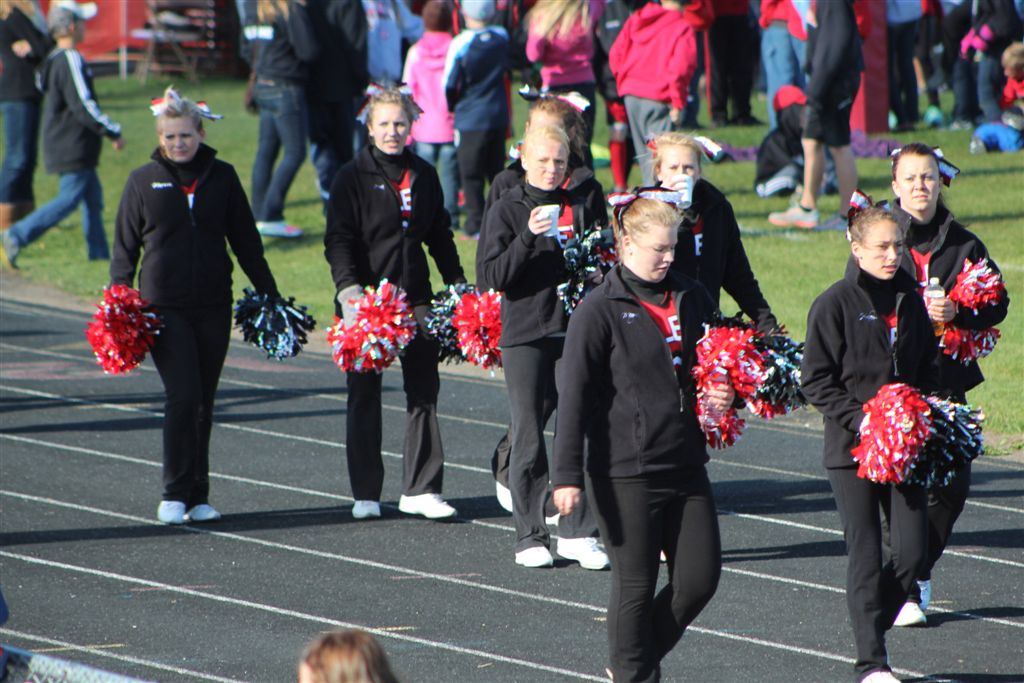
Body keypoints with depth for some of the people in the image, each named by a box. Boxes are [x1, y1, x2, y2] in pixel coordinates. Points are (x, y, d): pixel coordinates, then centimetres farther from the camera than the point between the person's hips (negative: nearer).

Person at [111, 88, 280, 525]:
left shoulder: (221, 177, 6)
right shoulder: (143, 181, 2)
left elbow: (245, 240, 13)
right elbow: (125, 247, 5)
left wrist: (269, 295, 12)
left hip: (213, 307, 3)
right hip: (164, 306, -3)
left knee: (204, 402, 7)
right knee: (182, 395, -13)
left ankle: (198, 496, 15)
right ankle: (174, 494, -6)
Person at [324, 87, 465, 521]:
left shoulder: (424, 176, 10)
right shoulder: (353, 177, -3)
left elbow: (440, 237, 19)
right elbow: (337, 239, -9)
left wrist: (458, 285, 13)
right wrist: (347, 287, -22)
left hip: (415, 297, 4)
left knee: (424, 390, 0)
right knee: (364, 395, 4)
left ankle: (421, 489, 4)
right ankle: (365, 493, 10)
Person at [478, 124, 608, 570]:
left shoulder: (579, 207, 10)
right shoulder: (507, 210, 0)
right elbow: (492, 276, -8)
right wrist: (528, 237, -21)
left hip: (574, 330, 3)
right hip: (525, 335, -3)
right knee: (528, 438, 1)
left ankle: (578, 533, 5)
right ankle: (530, 537, 8)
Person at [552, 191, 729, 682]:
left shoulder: (691, 298, 9)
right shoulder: (600, 310, -8)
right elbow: (573, 397, -10)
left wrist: (723, 395, 2)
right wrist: (568, 476, -15)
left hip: (686, 465, 6)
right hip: (625, 471, -6)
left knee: (701, 576, 5)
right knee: (636, 585, 1)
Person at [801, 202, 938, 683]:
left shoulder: (909, 300, 10)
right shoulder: (835, 303, -6)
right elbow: (815, 379, -8)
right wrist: (858, 418, -17)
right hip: (852, 447, -5)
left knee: (913, 550, -2)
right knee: (866, 554, -4)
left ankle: (874, 627, 22)